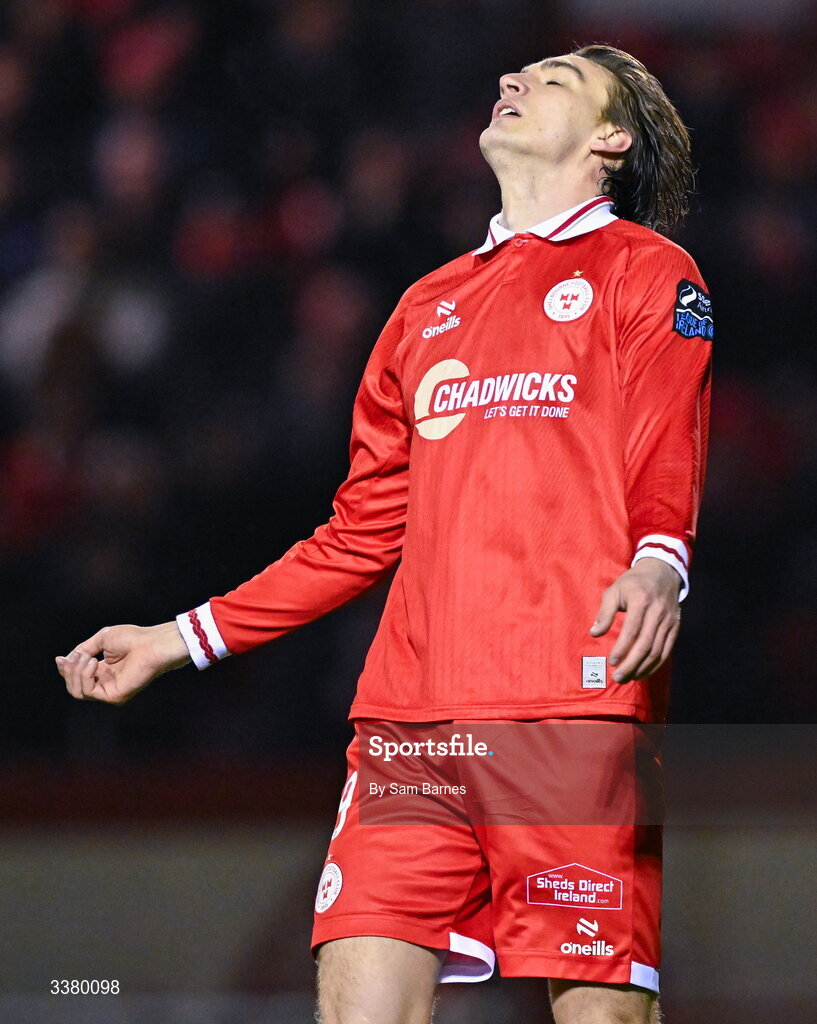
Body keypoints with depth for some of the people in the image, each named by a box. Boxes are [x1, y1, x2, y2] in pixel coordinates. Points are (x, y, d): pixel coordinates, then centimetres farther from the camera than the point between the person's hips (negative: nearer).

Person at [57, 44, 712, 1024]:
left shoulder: (645, 269, 10)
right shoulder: (428, 306, 26)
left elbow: (666, 473, -2)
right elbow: (363, 533, 28)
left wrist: (657, 565, -25)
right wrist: (178, 640, 25)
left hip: (575, 713, -5)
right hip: (410, 716, 5)